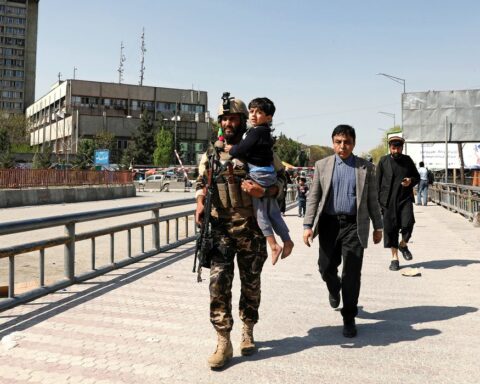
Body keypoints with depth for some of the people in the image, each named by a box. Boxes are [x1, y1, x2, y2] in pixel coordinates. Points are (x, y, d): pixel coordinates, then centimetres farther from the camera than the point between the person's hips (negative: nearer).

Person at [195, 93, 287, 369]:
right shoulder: (210, 154, 8)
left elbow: (281, 179, 4)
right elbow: (201, 184, 16)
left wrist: (264, 191, -18)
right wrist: (200, 204, -5)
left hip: (251, 229, -1)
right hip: (220, 228, 1)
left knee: (251, 283, 10)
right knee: (219, 282, -9)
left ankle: (248, 331, 30)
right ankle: (223, 342, -1)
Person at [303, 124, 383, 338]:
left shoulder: (365, 167, 6)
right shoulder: (322, 165, 6)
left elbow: (372, 199, 10)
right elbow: (313, 197, 3)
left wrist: (378, 226, 9)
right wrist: (308, 225, -4)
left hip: (354, 225, -1)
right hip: (329, 223, 1)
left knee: (352, 274, -2)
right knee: (326, 268, 8)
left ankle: (349, 319, 12)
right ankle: (334, 289, 44)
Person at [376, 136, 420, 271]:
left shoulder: (408, 160, 8)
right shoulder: (383, 161, 3)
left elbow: (417, 177, 18)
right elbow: (377, 182, 4)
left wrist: (411, 181, -6)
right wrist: (378, 201, -2)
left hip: (405, 198, 1)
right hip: (388, 200, -1)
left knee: (407, 223, -16)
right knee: (390, 228, 1)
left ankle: (403, 245, 15)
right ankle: (394, 257, 15)